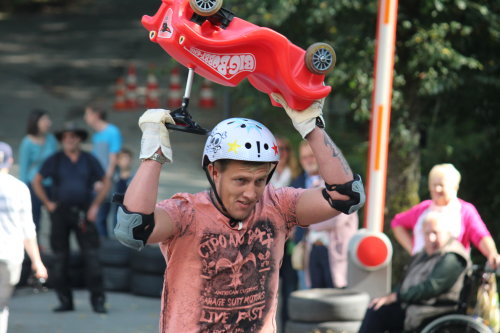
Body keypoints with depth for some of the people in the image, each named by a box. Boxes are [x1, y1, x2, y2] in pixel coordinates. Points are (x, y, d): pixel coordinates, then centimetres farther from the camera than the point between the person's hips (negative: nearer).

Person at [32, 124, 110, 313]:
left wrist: (95, 205, 3)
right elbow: (36, 181, 9)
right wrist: (47, 203, 1)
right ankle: (65, 301, 7)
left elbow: (106, 183, 13)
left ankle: (98, 301, -6)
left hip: (83, 213, 0)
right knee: (60, 257, 0)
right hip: (60, 212, 0)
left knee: (91, 255, -8)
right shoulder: (54, 160, 3)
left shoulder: (89, 160, 6)